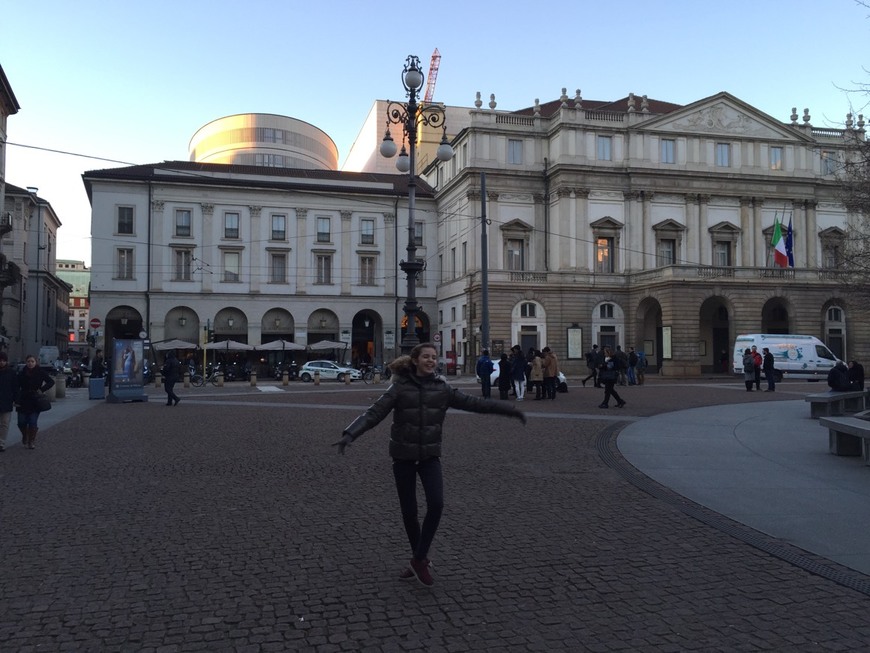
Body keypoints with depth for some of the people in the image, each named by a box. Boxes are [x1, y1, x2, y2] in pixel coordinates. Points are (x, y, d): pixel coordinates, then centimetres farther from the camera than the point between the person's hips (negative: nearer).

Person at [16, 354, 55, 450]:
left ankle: (31, 441, 9)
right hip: (23, 401, 2)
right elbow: (17, 388, 3)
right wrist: (16, 400, -4)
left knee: (33, 422, -4)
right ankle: (24, 436, 32)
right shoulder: (21, 374, 2)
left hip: (35, 402, -2)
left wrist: (42, 390, -10)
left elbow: (51, 382, 0)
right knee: (21, 422, 3)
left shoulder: (40, 372, -2)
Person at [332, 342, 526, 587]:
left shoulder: (442, 388, -1)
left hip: (430, 456, 2)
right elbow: (374, 414, -16)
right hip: (403, 456, -2)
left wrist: (510, 410, -1)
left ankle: (419, 559, 2)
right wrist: (349, 434, -31)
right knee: (409, 510, 5)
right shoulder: (400, 387, -9)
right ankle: (419, 559, 27)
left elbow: (474, 403, 1)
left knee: (436, 504, -15)